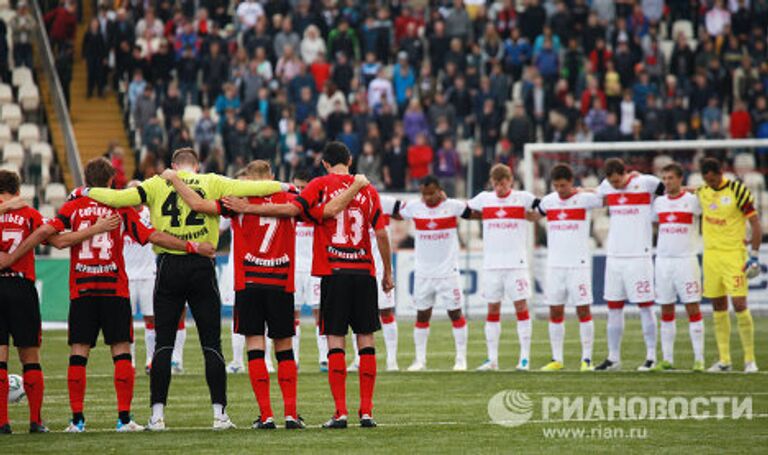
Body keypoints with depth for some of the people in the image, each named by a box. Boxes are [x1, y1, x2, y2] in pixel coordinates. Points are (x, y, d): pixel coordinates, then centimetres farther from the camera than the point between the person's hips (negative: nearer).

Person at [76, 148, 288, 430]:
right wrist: (284, 186, 11)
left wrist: (85, 192, 9)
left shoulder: (158, 185, 2)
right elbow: (247, 188, -1)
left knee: (163, 343, 4)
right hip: (202, 268, 0)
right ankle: (219, 412, 1)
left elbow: (120, 198, -5)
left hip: (169, 267, 0)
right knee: (211, 344, 4)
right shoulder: (211, 183, 3)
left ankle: (157, 414, 0)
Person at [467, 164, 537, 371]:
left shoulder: (523, 198, 1)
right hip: (491, 264, 3)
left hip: (517, 263, -3)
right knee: (493, 309, 5)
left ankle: (525, 358, -1)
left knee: (521, 306, -4)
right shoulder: (484, 199, 8)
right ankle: (492, 359, 9)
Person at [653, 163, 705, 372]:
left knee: (693, 309, -5)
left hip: (686, 260, -4)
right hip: (663, 259, 4)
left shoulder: (692, 200, -2)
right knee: (666, 311, 6)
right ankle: (667, 359, 9)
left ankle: (699, 359, -4)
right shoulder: (659, 202, 10)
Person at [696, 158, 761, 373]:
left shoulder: (738, 190, -9)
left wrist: (754, 255, -9)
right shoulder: (702, 193, 5)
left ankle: (750, 359, -4)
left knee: (739, 304, -11)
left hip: (734, 254, -5)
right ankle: (724, 360, 11)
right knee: (718, 307, 6)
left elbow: (755, 224, -6)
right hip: (711, 254, 5)